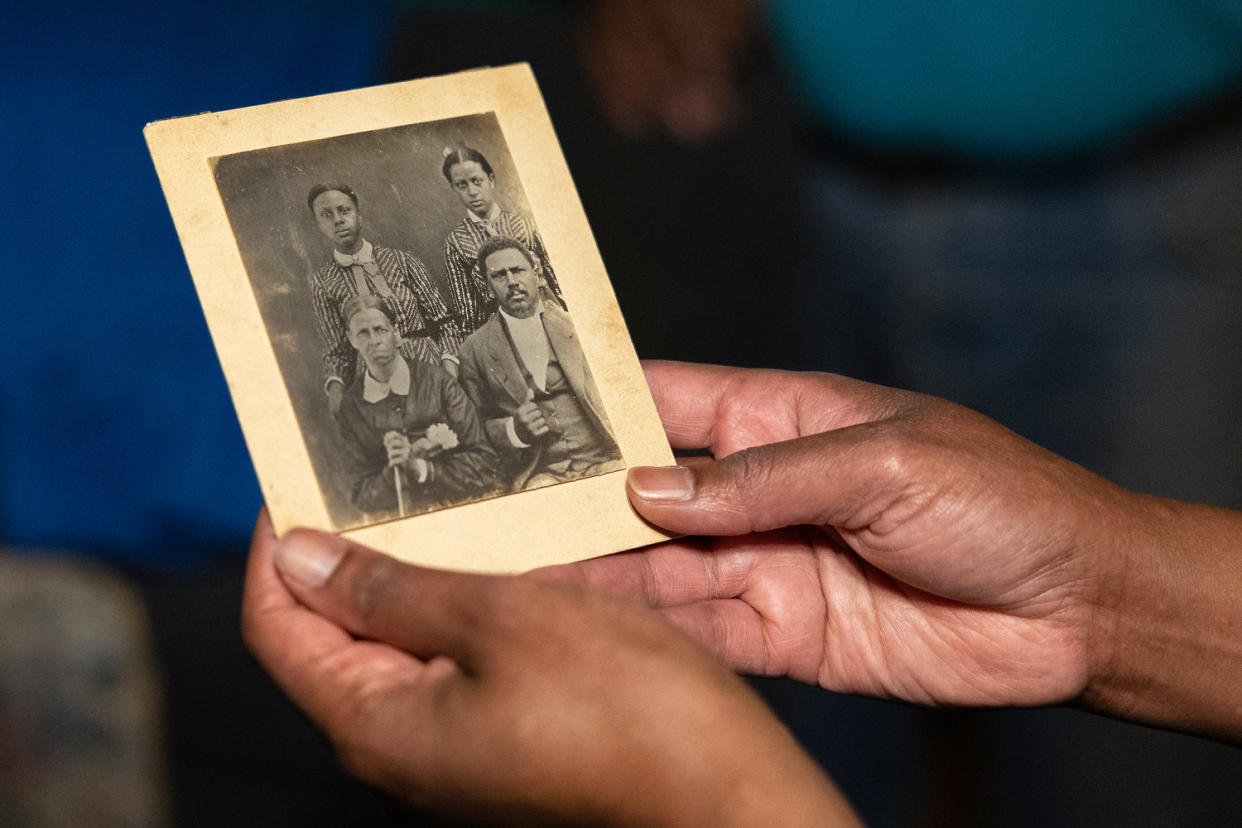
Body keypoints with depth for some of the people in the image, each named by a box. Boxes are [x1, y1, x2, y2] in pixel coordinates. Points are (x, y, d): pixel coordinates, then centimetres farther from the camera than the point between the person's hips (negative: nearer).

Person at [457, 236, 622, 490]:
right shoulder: (474, 349, 10)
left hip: (602, 462, 1)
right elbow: (477, 425, 12)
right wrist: (514, 430, -9)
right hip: (538, 476, -1)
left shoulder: (574, 324, 12)